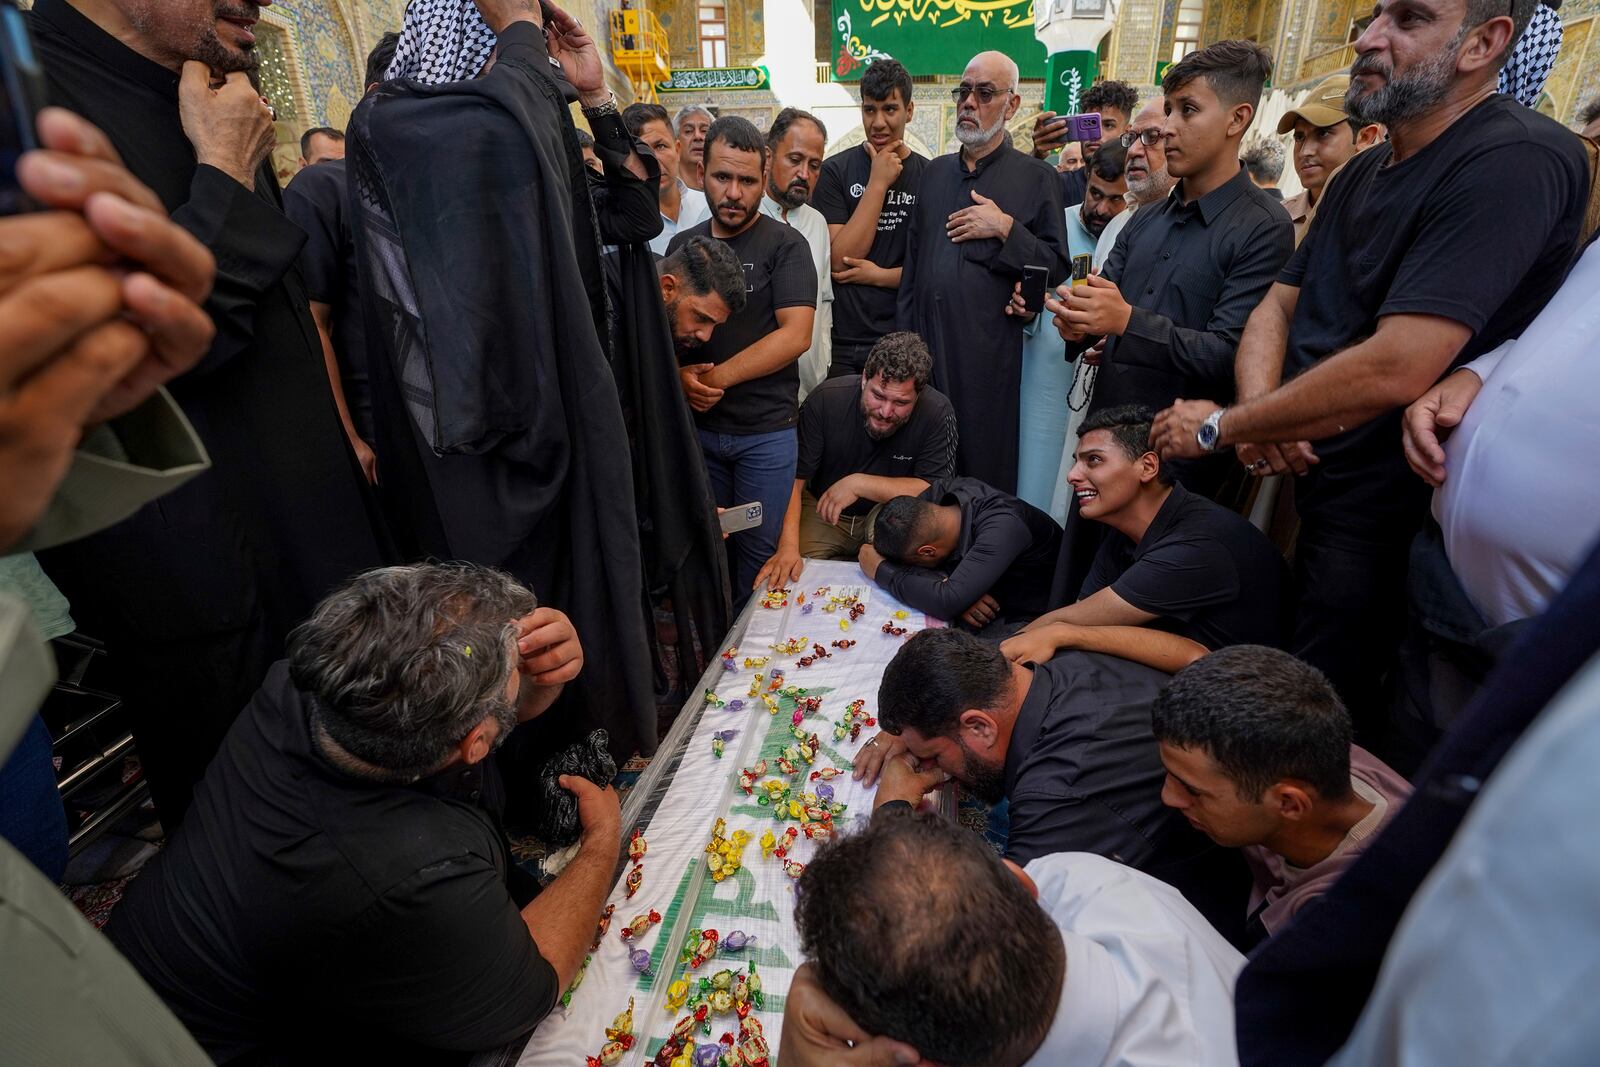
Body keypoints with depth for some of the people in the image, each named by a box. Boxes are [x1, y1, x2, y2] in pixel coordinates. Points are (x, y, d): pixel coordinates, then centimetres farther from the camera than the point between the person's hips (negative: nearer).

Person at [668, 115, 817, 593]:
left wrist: (718, 378, -17)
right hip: (695, 424, 4)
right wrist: (680, 374, -11)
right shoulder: (682, 244, 11)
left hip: (766, 430, -3)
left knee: (760, 552, 6)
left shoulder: (785, 244, -3)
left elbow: (796, 334, -14)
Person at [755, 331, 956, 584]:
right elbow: (792, 478, -21)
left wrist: (858, 484, -27)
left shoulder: (937, 412, -21)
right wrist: (788, 546, -35)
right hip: (823, 512, 0)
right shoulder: (826, 399, -19)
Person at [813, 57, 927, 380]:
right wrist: (878, 182, -11)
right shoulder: (835, 170, -1)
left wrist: (880, 275, -11)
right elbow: (840, 260, -11)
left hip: (906, 342, 1)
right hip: (842, 344, -1)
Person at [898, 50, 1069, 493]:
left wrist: (1006, 229, -13)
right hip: (925, 345, 4)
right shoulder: (935, 172, 16)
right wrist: (902, 339, 12)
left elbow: (1056, 267, -1)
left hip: (989, 353, -3)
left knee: (986, 470, 2)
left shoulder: (1036, 178, 3)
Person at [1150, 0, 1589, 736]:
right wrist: (1259, 415, -11)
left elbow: (1395, 369, -27)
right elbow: (1277, 306, 10)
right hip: (1293, 481, 8)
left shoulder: (1517, 160, -18)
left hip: (1385, 516, -8)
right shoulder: (1361, 174, 11)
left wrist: (1221, 426, -17)